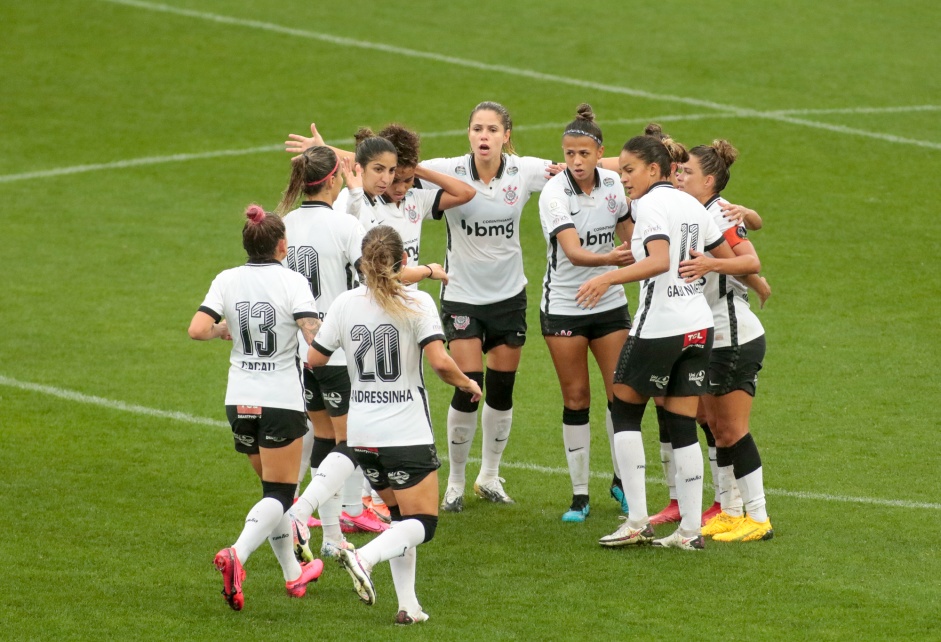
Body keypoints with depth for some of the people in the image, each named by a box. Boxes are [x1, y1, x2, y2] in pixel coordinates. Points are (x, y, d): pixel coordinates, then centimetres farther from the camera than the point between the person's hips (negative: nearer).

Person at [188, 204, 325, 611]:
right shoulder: (292, 282, -10)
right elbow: (315, 336, -21)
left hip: (240, 402, 4)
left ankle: (293, 573, 27)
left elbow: (197, 330, -12)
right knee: (279, 495, -2)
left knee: (275, 488, 20)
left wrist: (224, 329, 8)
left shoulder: (227, 280, -1)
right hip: (282, 401, -4)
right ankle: (237, 555, -28)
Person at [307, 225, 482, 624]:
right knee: (422, 524, 1)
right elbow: (440, 362, -19)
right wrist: (468, 384, 0)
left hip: (362, 434, 5)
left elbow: (314, 359, 6)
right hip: (407, 433, -5)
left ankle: (408, 605, 11)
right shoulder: (416, 303, -10)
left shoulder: (345, 304, 0)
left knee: (401, 517, 19)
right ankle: (364, 558, -26)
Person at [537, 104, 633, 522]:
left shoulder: (614, 184, -5)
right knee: (576, 398, 0)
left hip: (610, 302, 3)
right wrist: (609, 258, -43)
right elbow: (573, 253, -29)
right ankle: (580, 495, 9)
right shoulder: (554, 193, -17)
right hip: (563, 307, -3)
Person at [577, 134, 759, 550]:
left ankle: (637, 521, 3)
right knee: (682, 426, 9)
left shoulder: (649, 204, -12)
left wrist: (609, 278, -31)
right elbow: (730, 258, 15)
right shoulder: (690, 205, 12)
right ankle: (690, 529, 6)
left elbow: (659, 261, -28)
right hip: (698, 325, 7)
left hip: (659, 326, -7)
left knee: (624, 410, 7)